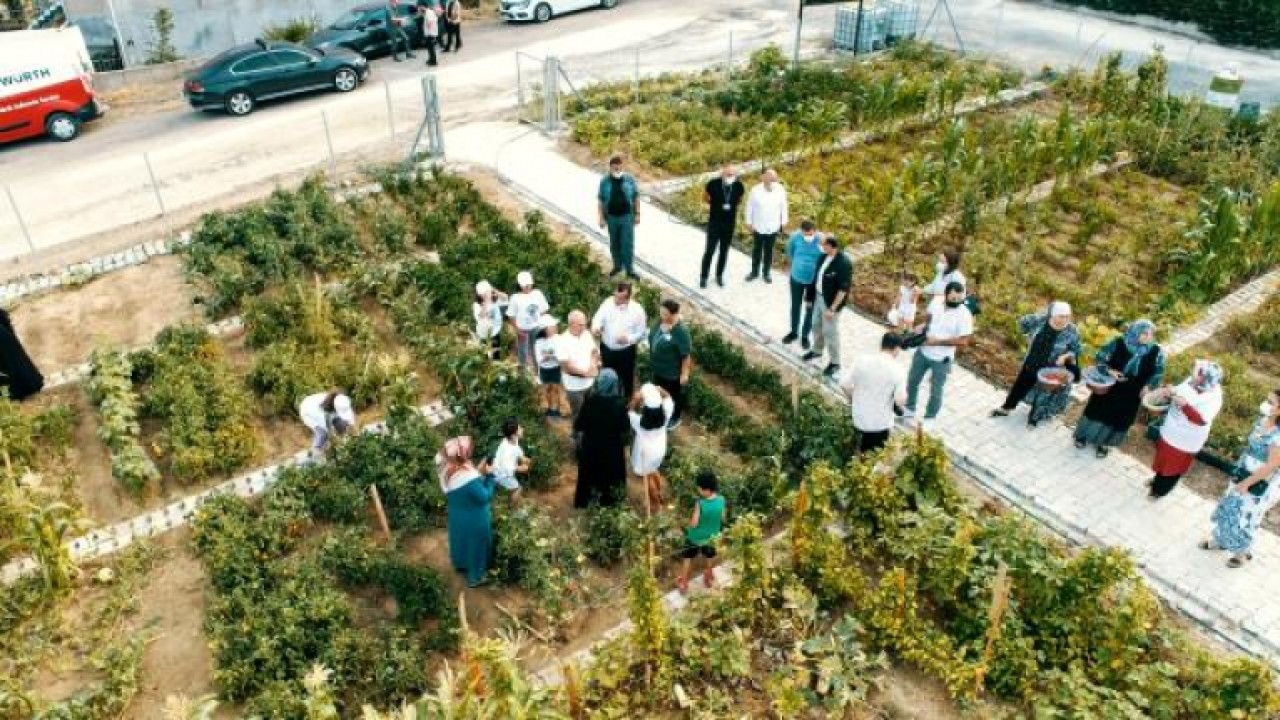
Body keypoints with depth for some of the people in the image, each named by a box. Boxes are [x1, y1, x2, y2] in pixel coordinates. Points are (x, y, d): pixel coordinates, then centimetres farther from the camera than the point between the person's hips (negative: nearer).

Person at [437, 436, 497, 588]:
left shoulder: (447, 467, -14)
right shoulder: (468, 477, -40)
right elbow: (485, 497, -27)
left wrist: (479, 472, -7)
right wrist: (489, 476, -19)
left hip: (457, 516, 7)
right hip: (473, 520, -7)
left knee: (462, 540, 33)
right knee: (475, 546, 19)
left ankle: (461, 565, 59)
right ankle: (474, 577, 41)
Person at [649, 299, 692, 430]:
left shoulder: (681, 331, -34)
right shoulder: (661, 321, -11)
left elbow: (686, 355, -25)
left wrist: (684, 373, -18)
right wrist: (652, 360, 16)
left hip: (672, 372, -7)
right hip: (658, 367, 7)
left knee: (674, 395, 19)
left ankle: (675, 418, 44)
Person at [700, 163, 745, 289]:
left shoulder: (739, 186, -13)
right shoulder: (713, 184, -19)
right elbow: (705, 197, 3)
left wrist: (732, 206, -1)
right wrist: (714, 205, 2)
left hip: (730, 223, 2)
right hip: (714, 222, -2)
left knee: (724, 251, 14)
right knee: (710, 251, 3)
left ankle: (719, 275, 31)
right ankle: (704, 277, 18)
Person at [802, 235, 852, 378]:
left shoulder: (844, 263, -28)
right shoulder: (826, 256, -3)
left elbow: (844, 289, -25)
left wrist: (833, 308, -24)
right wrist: (812, 296, 15)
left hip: (831, 301, -8)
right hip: (819, 296, 8)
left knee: (830, 331, 5)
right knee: (817, 325, 23)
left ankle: (835, 362, 22)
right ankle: (817, 350, 47)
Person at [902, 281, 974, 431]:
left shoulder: (964, 315, -24)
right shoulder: (936, 301, -9)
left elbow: (963, 341, -22)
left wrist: (938, 341, -23)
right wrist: (923, 326, -7)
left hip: (942, 359, -5)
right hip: (923, 352, 5)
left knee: (935, 391, 11)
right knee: (912, 381, 20)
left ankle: (929, 418, 32)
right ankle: (909, 410, 43)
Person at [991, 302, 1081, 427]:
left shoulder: (1072, 332, -21)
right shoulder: (1040, 320, -18)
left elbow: (1076, 350, -7)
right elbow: (1023, 322, 1)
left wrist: (1066, 356, -25)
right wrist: (1030, 337, 0)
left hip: (1051, 370, -2)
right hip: (1032, 363, 3)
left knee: (1045, 391, 13)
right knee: (1021, 384, 17)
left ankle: (1035, 414, 37)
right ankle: (1006, 408, 35)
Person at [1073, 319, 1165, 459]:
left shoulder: (1156, 352, -13)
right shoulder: (1118, 343, -17)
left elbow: (1158, 373, 1)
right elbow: (1099, 358, -7)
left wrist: (1148, 386, -15)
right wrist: (1109, 370, -23)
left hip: (1131, 394, 1)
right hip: (1109, 387, -1)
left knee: (1119, 419, 15)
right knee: (1097, 411, 16)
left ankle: (1105, 443, 37)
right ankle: (1083, 435, 40)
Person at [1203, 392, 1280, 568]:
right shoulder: (1263, 420, -6)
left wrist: (1246, 483, -16)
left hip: (1261, 484, -8)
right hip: (1244, 474, 8)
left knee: (1246, 517, 12)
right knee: (1230, 507, 23)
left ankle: (1244, 552, 36)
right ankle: (1220, 540, 44)